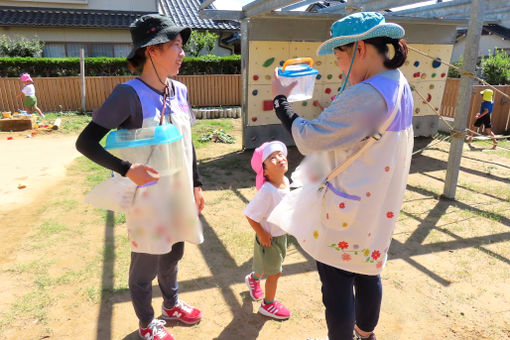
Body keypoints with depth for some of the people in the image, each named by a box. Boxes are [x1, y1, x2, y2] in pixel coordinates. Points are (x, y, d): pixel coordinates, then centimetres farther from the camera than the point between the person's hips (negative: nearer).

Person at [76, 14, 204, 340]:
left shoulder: (180, 90, 1)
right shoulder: (129, 94, -19)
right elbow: (85, 142, -18)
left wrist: (196, 184, 11)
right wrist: (127, 169, -30)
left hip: (179, 194, 6)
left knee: (173, 254, 24)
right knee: (146, 264, 13)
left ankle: (172, 305, 50)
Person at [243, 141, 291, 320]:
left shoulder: (285, 181, -9)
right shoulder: (267, 191, -34)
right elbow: (250, 215, -28)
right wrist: (262, 235, -20)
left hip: (281, 234, 8)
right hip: (269, 238, -7)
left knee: (266, 266, 29)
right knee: (274, 273, 11)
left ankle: (253, 278, 60)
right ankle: (268, 305, 36)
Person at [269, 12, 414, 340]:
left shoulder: (367, 95, -28)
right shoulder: (399, 85, 4)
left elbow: (308, 139, -23)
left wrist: (280, 99, -10)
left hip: (347, 210, -10)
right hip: (376, 204, 10)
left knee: (337, 284, 10)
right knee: (366, 272, 25)